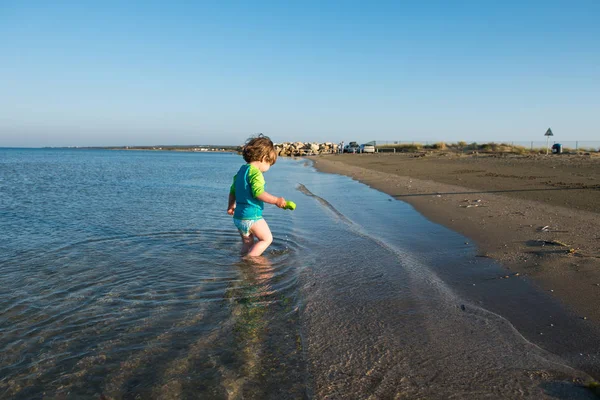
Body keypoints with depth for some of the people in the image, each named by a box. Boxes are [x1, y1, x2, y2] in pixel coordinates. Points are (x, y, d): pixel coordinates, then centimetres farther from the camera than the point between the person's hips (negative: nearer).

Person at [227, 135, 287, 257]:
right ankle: (249, 259, -4)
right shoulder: (255, 172, -15)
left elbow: (233, 190, 20)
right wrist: (276, 200, -19)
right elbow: (258, 193, -25)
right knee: (267, 238, 4)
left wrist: (231, 206, 32)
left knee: (247, 242, 20)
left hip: (238, 216, 9)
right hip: (252, 216, -9)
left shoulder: (241, 170, 14)